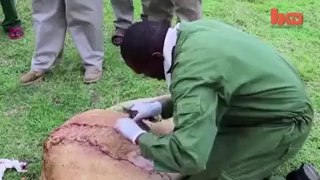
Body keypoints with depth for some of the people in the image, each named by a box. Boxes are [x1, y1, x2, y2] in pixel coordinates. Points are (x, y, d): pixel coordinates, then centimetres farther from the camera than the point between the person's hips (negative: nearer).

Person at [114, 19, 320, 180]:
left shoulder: (191, 72, -32)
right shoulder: (190, 31, -3)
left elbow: (189, 156, -37)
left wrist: (139, 137, -20)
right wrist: (161, 107, 8)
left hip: (283, 120, -9)